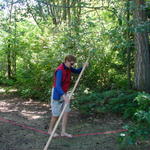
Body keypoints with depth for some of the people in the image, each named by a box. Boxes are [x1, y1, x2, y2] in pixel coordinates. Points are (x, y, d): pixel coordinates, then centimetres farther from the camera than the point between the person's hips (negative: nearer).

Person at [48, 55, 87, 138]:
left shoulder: (68, 68, -1)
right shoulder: (60, 70, -27)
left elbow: (77, 71, 18)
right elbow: (57, 85, -36)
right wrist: (64, 96, -49)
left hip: (64, 93, 8)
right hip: (57, 93, -8)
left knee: (66, 112, 4)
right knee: (56, 114, 3)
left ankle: (63, 132, 11)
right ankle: (50, 130, 24)